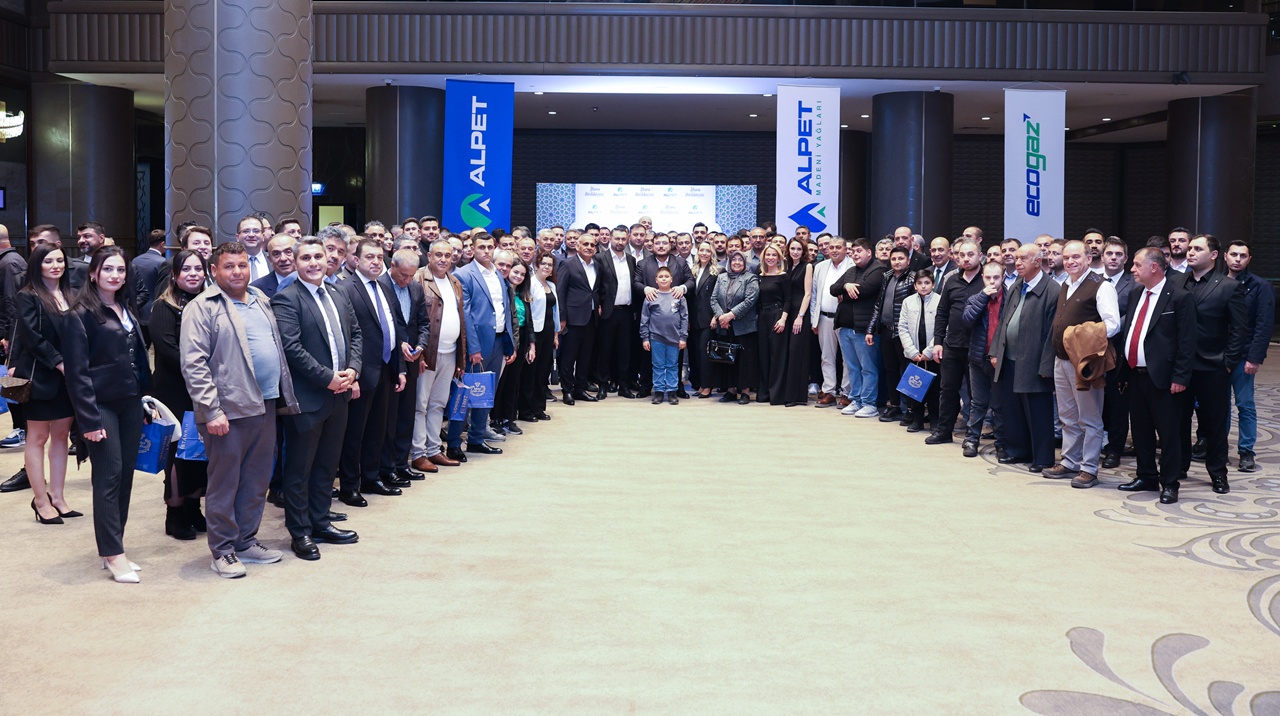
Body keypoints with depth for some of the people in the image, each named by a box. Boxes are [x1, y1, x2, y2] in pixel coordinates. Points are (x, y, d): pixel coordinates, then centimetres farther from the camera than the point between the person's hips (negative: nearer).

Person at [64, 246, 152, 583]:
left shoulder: (126, 310, 13)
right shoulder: (82, 315, -8)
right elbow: (77, 372, -12)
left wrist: (143, 398, 11)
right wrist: (88, 419, -16)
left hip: (130, 403, 7)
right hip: (102, 405, -7)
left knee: (125, 475, 7)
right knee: (109, 476, -5)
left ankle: (112, 547, 16)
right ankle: (113, 554, 0)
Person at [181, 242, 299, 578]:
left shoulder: (260, 300, 15)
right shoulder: (202, 307, -8)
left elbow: (277, 348, 22)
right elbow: (193, 364, -14)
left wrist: (285, 396, 17)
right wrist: (211, 410, -18)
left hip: (266, 406, 7)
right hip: (228, 410, -7)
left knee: (257, 482, 13)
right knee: (224, 484, 3)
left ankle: (246, 542, 25)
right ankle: (223, 552, 13)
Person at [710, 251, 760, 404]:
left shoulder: (751, 279, 0)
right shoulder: (721, 278, 14)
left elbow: (749, 301, -11)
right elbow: (714, 298, 8)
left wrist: (730, 315, -16)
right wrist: (720, 316, -9)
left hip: (744, 327, -4)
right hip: (725, 327, 4)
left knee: (744, 358, -3)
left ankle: (744, 391, 3)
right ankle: (731, 389, 14)